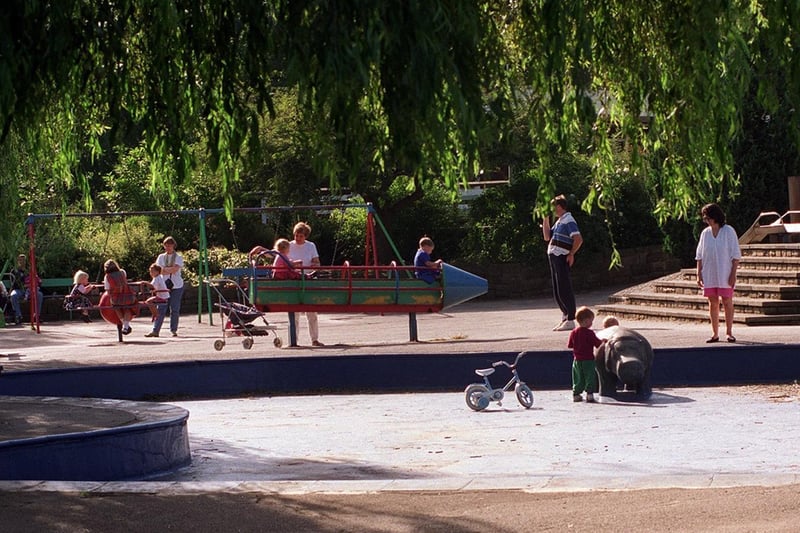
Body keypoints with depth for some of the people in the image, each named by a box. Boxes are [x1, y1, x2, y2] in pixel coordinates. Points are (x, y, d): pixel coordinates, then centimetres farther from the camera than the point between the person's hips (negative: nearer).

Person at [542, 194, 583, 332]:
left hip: (562, 259, -10)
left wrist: (571, 254, -16)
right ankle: (565, 318, 20)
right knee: (557, 292, 13)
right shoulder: (558, 221, 18)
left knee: (564, 290, -8)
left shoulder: (568, 221, -11)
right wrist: (546, 219, 16)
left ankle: (570, 320, -5)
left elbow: (578, 239, -19)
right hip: (554, 258, 10)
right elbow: (547, 237, 23)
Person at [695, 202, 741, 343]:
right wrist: (699, 274, 3)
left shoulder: (728, 231, -4)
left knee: (727, 302, -1)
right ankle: (715, 334, 10)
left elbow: (735, 255, -4)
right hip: (709, 275, 4)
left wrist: (733, 274, -10)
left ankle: (729, 332, 4)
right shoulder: (705, 233, 8)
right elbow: (699, 256, 11)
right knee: (713, 303, 5)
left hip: (725, 275, -4)